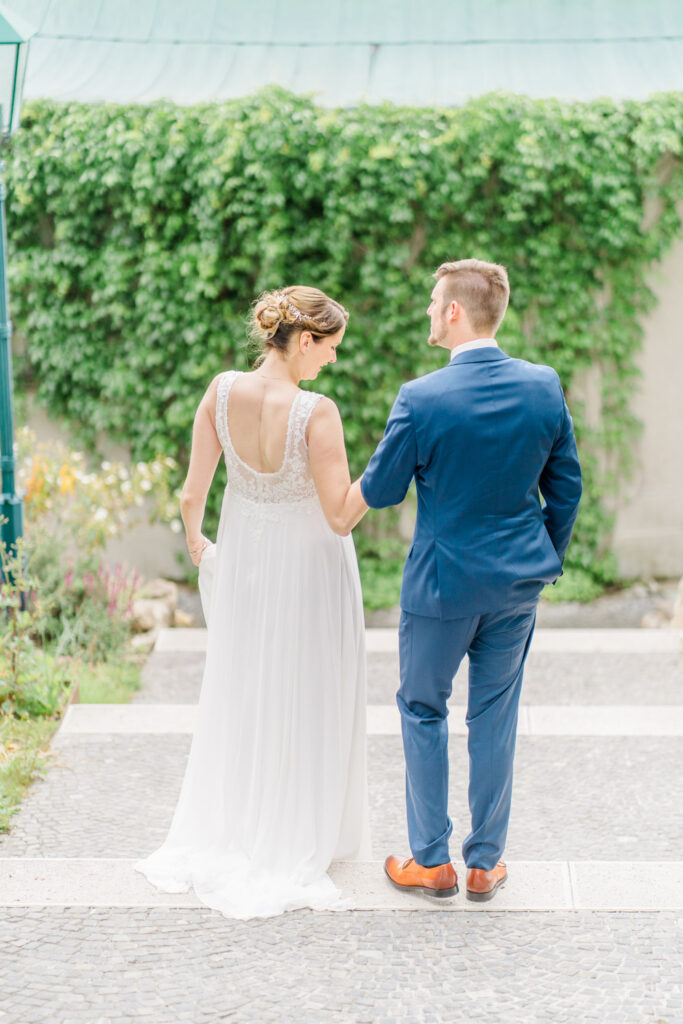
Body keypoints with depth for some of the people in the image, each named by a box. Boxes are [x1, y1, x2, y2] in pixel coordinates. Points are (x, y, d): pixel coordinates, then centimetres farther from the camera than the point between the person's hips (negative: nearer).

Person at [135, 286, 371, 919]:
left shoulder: (222, 392, -12)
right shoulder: (316, 413, -26)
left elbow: (192, 494, -7)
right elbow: (341, 516, -23)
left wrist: (194, 538, 12)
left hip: (242, 558, 5)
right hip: (308, 565, -5)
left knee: (239, 696, 20)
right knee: (304, 702, 12)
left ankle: (224, 832, 31)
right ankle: (297, 841, 24)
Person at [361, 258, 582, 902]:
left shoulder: (421, 399, -18)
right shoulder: (545, 386, -5)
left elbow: (379, 492, -8)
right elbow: (566, 487, 3)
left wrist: (367, 475, 15)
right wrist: (547, 558, 16)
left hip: (443, 583, -4)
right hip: (518, 582, 4)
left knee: (422, 710, 13)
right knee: (495, 716, 15)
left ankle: (431, 861, 21)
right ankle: (486, 861, 23)